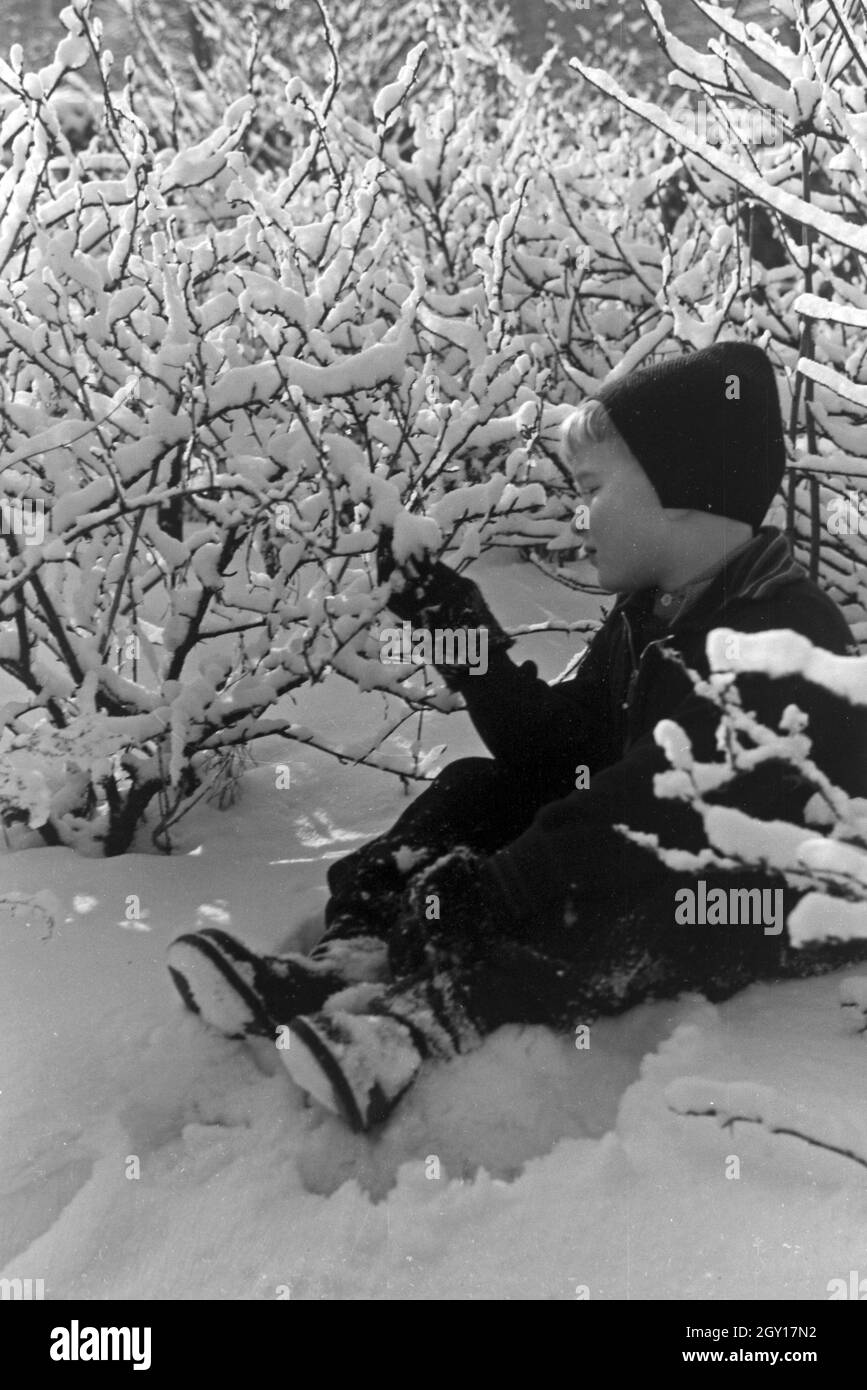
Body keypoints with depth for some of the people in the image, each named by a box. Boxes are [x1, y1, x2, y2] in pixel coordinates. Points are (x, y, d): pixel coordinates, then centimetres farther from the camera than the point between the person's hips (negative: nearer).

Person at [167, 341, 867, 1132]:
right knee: (478, 791, -3)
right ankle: (353, 956, -22)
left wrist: (493, 890, -38)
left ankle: (433, 1013, -50)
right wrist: (456, 622, 1)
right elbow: (549, 746, 8)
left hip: (765, 919, -8)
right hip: (652, 862, 9)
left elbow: (656, 809, -32)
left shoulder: (786, 633, -21)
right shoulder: (649, 617, 9)